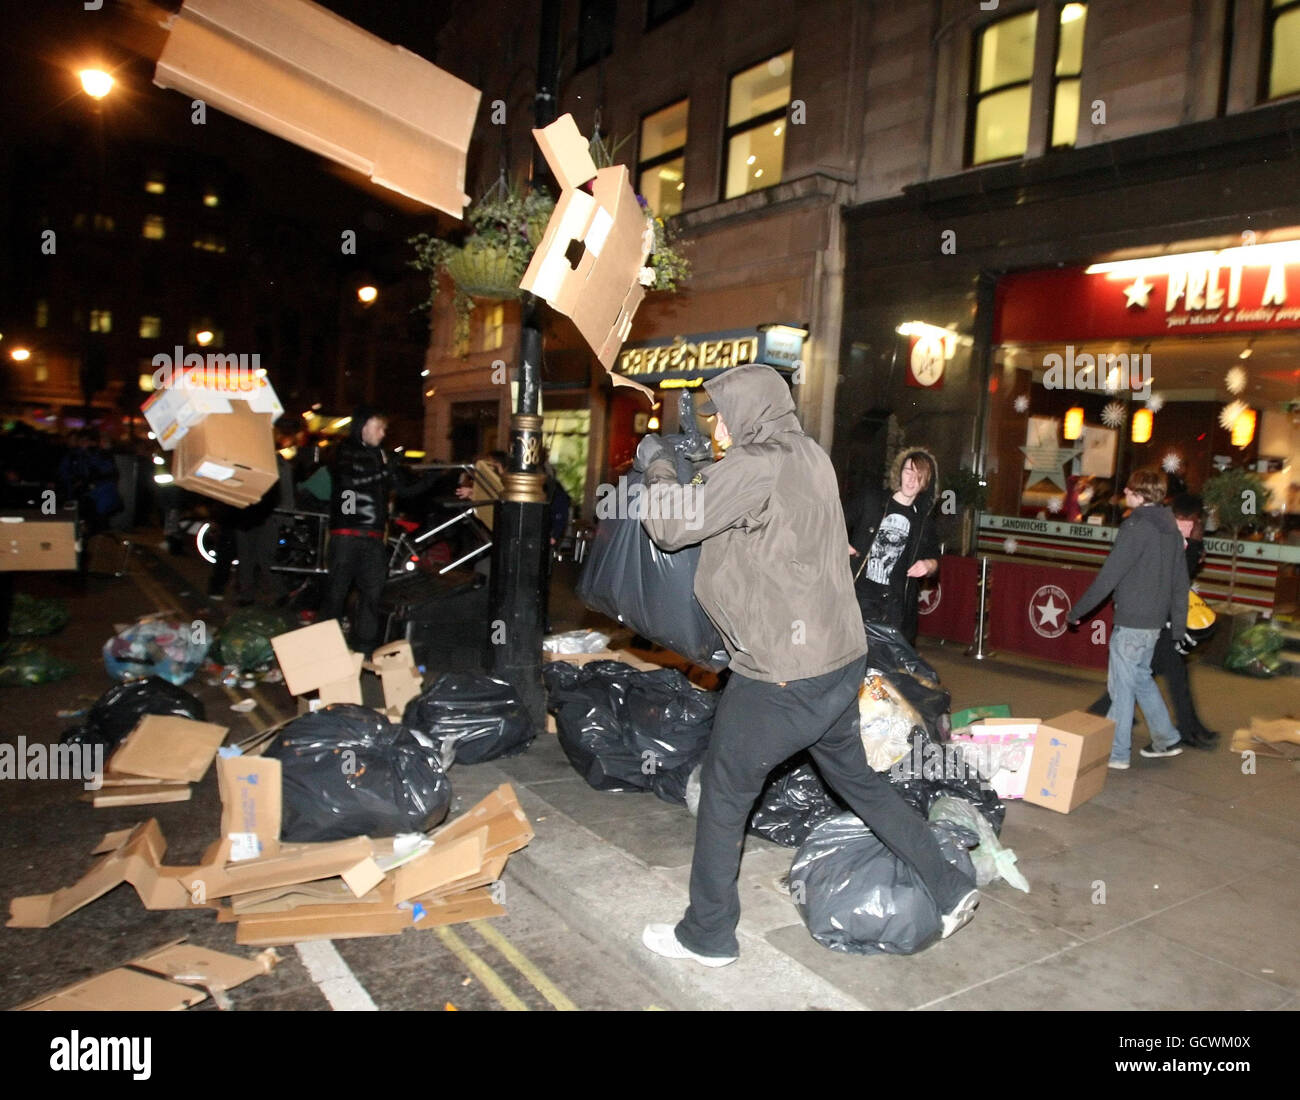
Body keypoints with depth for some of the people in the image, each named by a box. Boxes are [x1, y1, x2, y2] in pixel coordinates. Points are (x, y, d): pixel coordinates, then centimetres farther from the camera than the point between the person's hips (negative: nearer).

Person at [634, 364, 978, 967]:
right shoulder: (810, 456, 8)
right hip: (842, 659, 8)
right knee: (855, 777, 25)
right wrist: (694, 478, 11)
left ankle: (707, 935, 24)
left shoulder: (753, 467, -19)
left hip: (781, 676, -8)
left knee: (723, 795, 9)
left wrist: (657, 466, 2)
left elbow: (671, 526, -13)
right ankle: (950, 889, 34)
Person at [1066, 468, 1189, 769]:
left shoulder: (1136, 527, -16)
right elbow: (1180, 583, 14)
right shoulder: (1172, 529, 11)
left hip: (1132, 620, -9)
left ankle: (1117, 753, 9)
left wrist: (1076, 611, -11)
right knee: (1140, 677, 23)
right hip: (1155, 620, 9)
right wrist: (1179, 627, 19)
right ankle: (1166, 739, 30)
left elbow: (1108, 576, -18)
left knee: (1122, 684, 1)